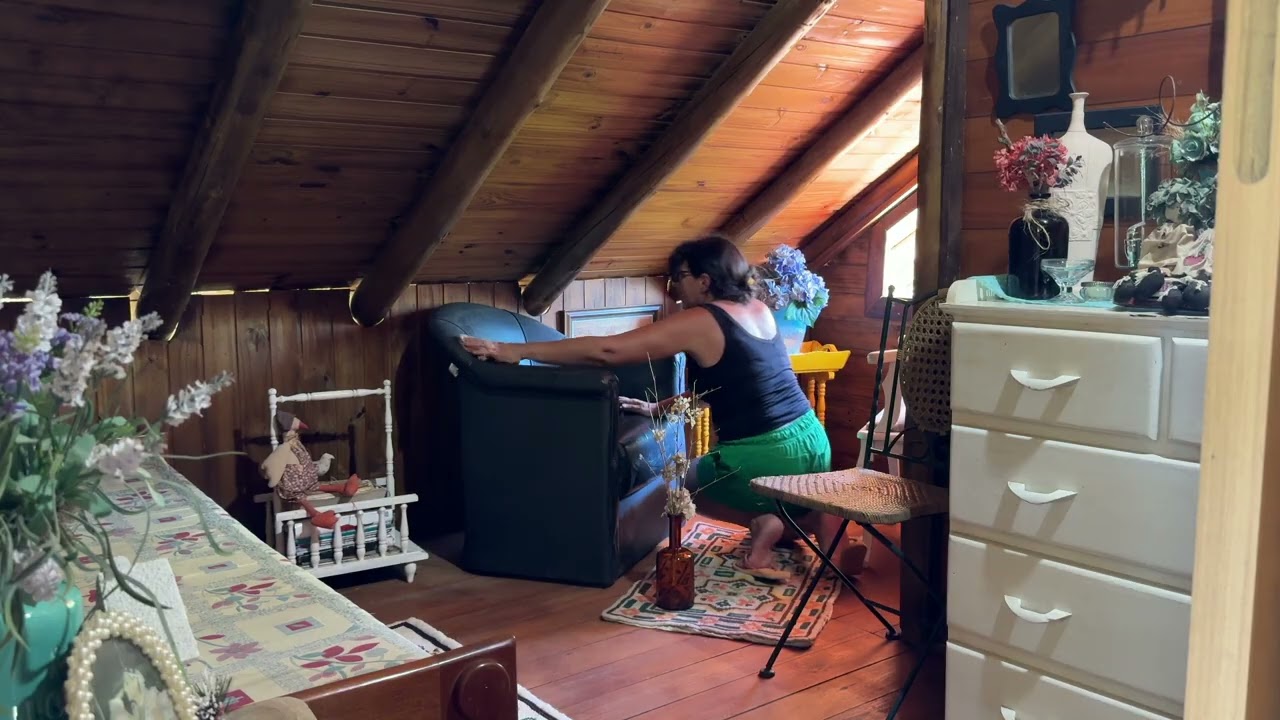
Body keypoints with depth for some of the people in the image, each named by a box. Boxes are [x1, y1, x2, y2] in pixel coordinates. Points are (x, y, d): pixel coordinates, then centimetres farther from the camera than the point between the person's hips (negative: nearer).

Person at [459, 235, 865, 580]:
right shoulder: (760, 310, 11)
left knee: (680, 484, 24)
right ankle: (819, 518, 5)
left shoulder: (698, 323, -12)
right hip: (813, 442, 7)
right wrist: (661, 408, 20)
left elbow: (606, 351, -16)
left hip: (764, 457, -7)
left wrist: (515, 351, -14)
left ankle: (762, 521, 1)